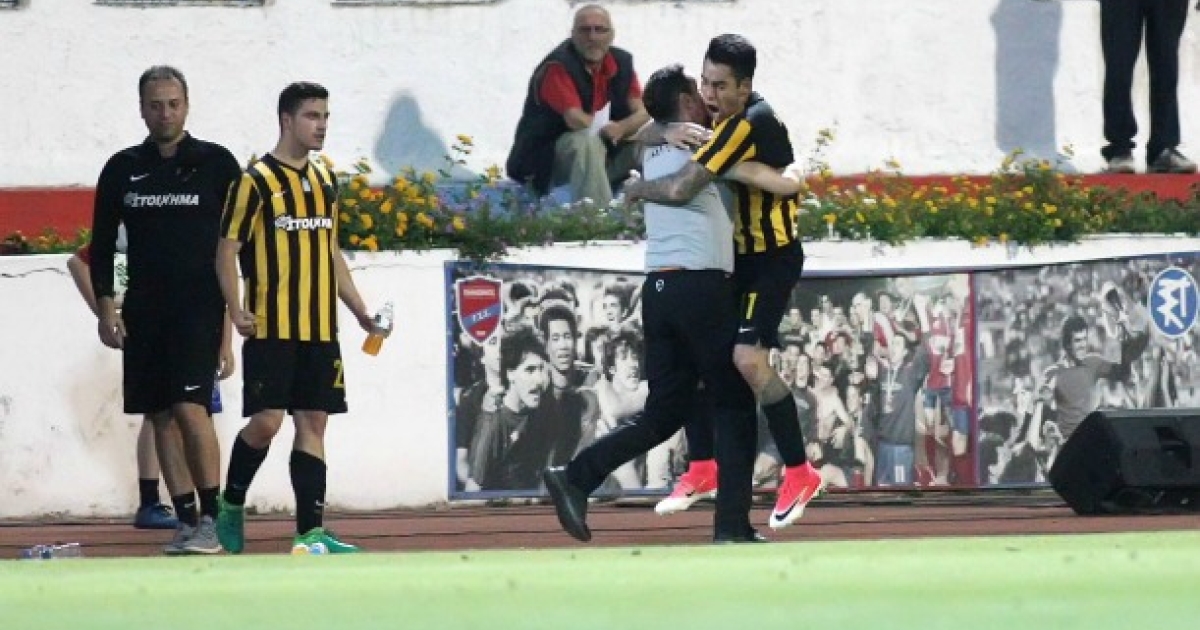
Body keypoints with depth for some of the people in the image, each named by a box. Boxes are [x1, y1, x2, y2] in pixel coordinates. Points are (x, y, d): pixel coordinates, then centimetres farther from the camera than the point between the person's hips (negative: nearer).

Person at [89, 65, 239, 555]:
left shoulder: (216, 164, 2)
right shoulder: (123, 169, 10)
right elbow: (102, 245, 13)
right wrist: (105, 308, 5)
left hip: (200, 308, -4)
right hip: (144, 311, 4)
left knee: (190, 407, -17)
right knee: (162, 417, 4)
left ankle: (211, 521, -16)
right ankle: (185, 520, 11)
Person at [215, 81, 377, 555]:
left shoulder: (324, 182, 15)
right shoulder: (256, 181, -5)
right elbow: (227, 250, -6)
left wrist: (360, 310, 17)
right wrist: (235, 309, -18)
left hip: (320, 329, 6)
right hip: (271, 329, -6)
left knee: (313, 423, 2)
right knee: (266, 420, -10)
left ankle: (311, 533, 1)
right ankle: (231, 507, 13)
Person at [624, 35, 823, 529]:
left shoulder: (747, 125, -26)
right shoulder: (730, 118, 4)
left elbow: (680, 190, -28)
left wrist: (637, 189, -8)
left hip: (773, 260, -10)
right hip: (739, 256, 10)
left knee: (749, 358, -23)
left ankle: (800, 473, -14)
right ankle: (702, 467, 21)